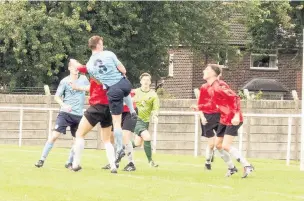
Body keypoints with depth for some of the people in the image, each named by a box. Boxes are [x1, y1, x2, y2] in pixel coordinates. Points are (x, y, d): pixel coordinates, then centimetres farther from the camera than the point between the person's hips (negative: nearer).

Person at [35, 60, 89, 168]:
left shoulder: (83, 79, 6)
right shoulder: (65, 81, -3)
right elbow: (56, 96, -1)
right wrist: (64, 105, -21)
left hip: (78, 115, 4)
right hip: (65, 113, -4)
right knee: (54, 135, -14)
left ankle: (69, 162, 20)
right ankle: (42, 160, -8)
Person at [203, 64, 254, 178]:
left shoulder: (218, 87, -21)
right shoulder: (211, 89, 8)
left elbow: (235, 98, -26)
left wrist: (236, 115, -33)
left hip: (233, 119, -10)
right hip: (224, 119, 10)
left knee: (226, 146, -16)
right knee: (218, 144, 11)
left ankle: (247, 166, -8)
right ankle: (231, 168, 26)